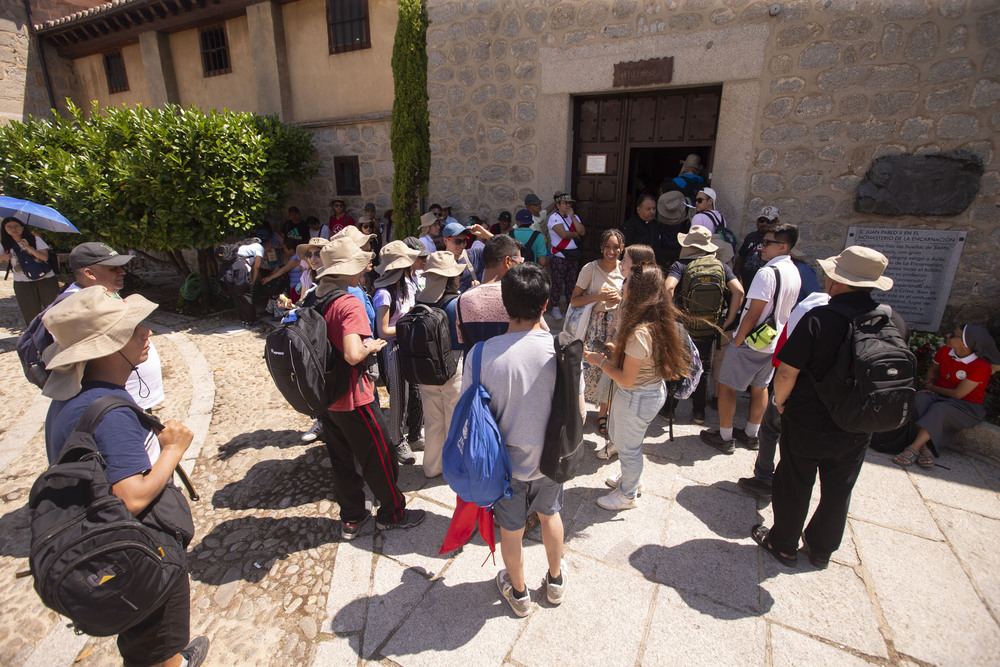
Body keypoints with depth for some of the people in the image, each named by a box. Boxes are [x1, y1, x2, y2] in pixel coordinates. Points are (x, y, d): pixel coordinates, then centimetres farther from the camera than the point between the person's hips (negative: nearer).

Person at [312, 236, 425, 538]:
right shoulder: (349, 304, -22)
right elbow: (353, 355, -34)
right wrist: (371, 346, -13)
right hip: (352, 399, -8)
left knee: (341, 460, 20)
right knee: (379, 459, 11)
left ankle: (351, 518, 36)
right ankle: (392, 514, 29)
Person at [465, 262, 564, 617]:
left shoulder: (482, 353, -25)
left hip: (506, 461, -1)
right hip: (550, 457, 2)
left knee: (511, 530, 23)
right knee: (550, 514, 29)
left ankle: (518, 592, 49)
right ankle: (556, 580, 53)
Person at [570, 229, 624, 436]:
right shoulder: (590, 268, -9)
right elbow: (574, 301, -8)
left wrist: (620, 299, -10)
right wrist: (598, 296, -20)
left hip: (616, 325, 3)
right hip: (594, 324, -3)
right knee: (588, 367, -5)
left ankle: (602, 414, 28)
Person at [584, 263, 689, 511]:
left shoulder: (640, 333, -33)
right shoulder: (660, 321, -4)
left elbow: (626, 379, -25)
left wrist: (600, 361, -14)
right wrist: (617, 349, 6)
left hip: (637, 398, -9)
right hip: (654, 390, 9)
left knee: (628, 447, 14)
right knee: (617, 435, 29)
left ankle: (627, 495, 39)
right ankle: (633, 478, 52)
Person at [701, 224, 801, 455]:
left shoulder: (767, 273, -23)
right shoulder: (794, 272, 6)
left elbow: (753, 314, -24)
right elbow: (785, 310, 16)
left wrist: (738, 341, -15)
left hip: (751, 342, -9)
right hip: (774, 342, 9)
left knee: (726, 386, 3)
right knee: (760, 387, 19)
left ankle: (725, 438, 12)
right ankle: (751, 435, 33)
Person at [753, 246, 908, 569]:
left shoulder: (818, 319, -25)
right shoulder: (896, 323, -8)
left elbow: (786, 374, -23)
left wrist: (780, 402, -4)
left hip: (807, 424, -4)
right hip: (857, 429, 5)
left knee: (793, 487, 14)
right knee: (838, 491, 22)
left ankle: (783, 545, 33)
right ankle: (821, 549, 41)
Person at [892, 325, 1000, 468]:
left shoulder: (981, 367, -17)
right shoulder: (944, 351, 0)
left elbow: (958, 394, -15)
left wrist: (932, 388, -5)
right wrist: (929, 383, 3)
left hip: (966, 405, -5)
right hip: (938, 396, 5)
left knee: (940, 409, -38)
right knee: (919, 399, -30)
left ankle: (913, 448, -44)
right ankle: (923, 448, -39)